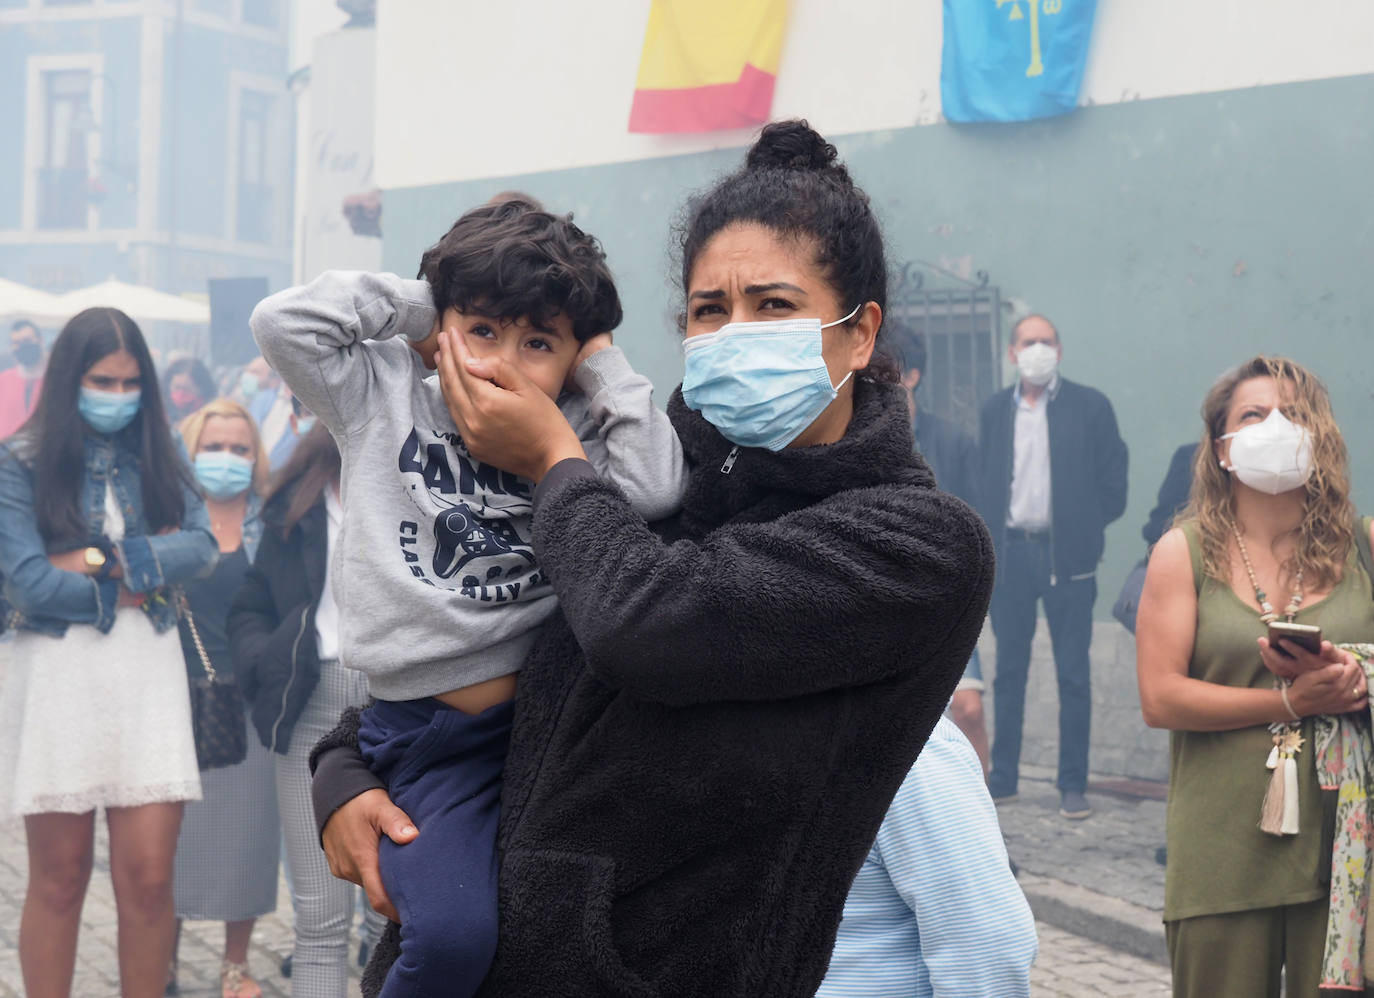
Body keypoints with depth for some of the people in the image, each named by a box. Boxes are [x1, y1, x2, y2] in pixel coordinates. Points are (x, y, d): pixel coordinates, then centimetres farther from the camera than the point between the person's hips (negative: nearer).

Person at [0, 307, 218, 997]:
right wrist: (147, 569, -6)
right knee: (59, 879, 5)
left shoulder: (158, 458, 9)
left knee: (148, 876, -1)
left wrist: (103, 560, -15)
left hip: (148, 669, 3)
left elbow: (201, 546, -5)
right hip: (57, 674, -2)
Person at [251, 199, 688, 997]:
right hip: (432, 741, -3)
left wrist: (603, 364, -1)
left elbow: (655, 490, -12)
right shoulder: (389, 401, 7)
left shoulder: (575, 434, 7)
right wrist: (418, 304, 3)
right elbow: (285, 323, -4)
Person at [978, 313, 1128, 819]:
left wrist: (1082, 528, 0)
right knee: (1008, 671, 8)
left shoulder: (1089, 406, 0)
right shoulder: (995, 410, 9)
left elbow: (1113, 483, 1)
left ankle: (1073, 785, 7)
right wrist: (990, 539, 3)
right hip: (1009, 554, 3)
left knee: (1074, 675, 1)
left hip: (1066, 555, -3)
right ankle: (1002, 778, 15)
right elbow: (982, 480, 13)